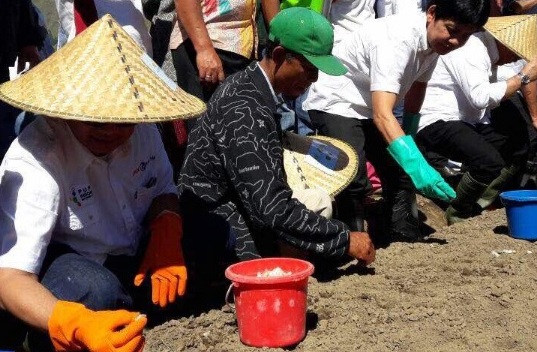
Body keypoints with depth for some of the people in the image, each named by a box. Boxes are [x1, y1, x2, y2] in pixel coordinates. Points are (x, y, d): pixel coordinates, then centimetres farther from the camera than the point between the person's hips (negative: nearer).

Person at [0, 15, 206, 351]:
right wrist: (79, 325, -55)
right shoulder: (34, 162, -30)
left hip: (132, 261, 6)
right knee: (97, 291, -37)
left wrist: (167, 234, -19)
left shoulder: (141, 128, -14)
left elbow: (162, 189, 5)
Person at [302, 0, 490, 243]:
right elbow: (382, 115, -42)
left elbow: (415, 89, 12)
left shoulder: (433, 40, -6)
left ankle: (406, 240, 20)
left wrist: (409, 138, 18)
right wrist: (417, 166, -49)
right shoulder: (396, 40, -34)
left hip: (368, 109, 9)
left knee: (400, 171, 8)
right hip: (334, 104, -9)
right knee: (354, 181, -25)